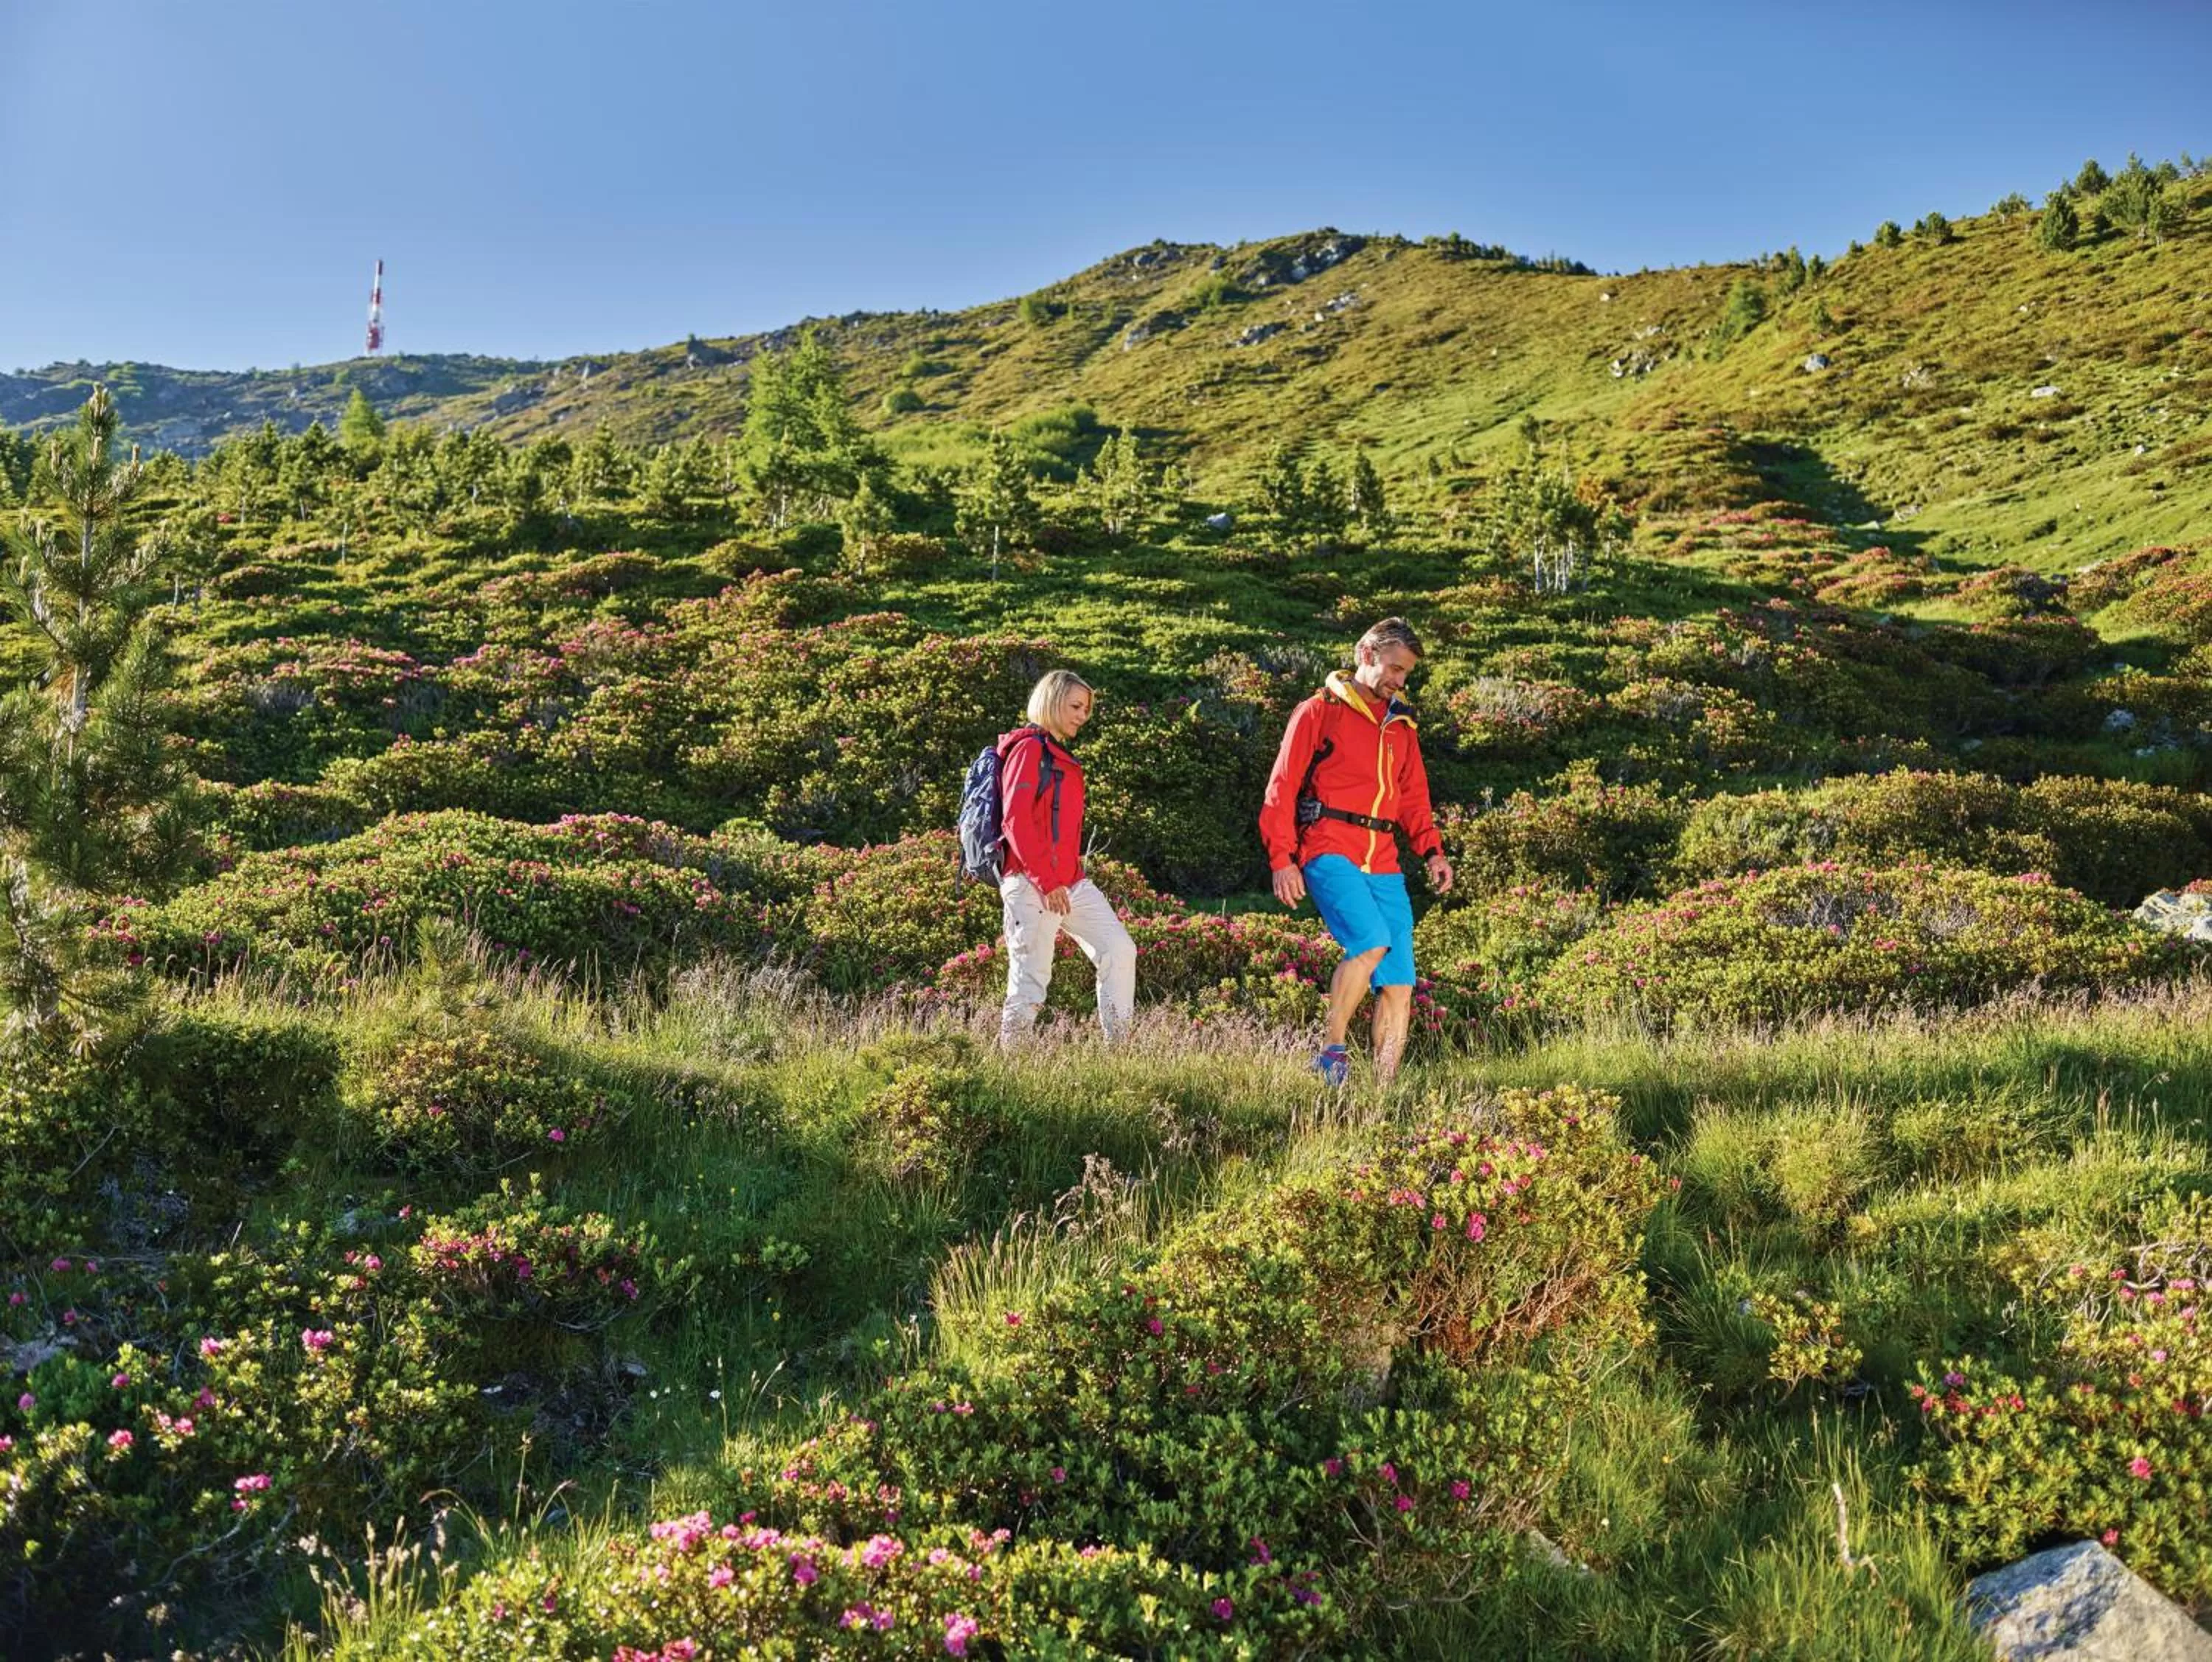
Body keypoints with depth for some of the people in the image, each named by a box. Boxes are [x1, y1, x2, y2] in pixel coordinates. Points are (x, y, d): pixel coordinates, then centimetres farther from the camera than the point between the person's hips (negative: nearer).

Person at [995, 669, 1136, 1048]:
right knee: (1031, 978, -5)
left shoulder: (1062, 757, 22)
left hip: (1072, 884, 9)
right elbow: (1016, 821, -16)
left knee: (1119, 951, -1)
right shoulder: (1029, 749, -7)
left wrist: (1074, 872, 11)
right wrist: (1047, 882, -18)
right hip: (1032, 885, -9)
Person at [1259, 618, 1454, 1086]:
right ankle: (1331, 1052, -14)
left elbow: (1414, 798, 24)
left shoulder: (1402, 726, 21)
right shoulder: (1319, 711, 4)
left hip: (1384, 863, 6)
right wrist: (1281, 858, -10)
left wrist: (1432, 850, 7)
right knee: (1372, 941, -28)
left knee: (1398, 984, -2)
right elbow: (1282, 789, 0)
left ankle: (1384, 1089, 5)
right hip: (1329, 850, -6)